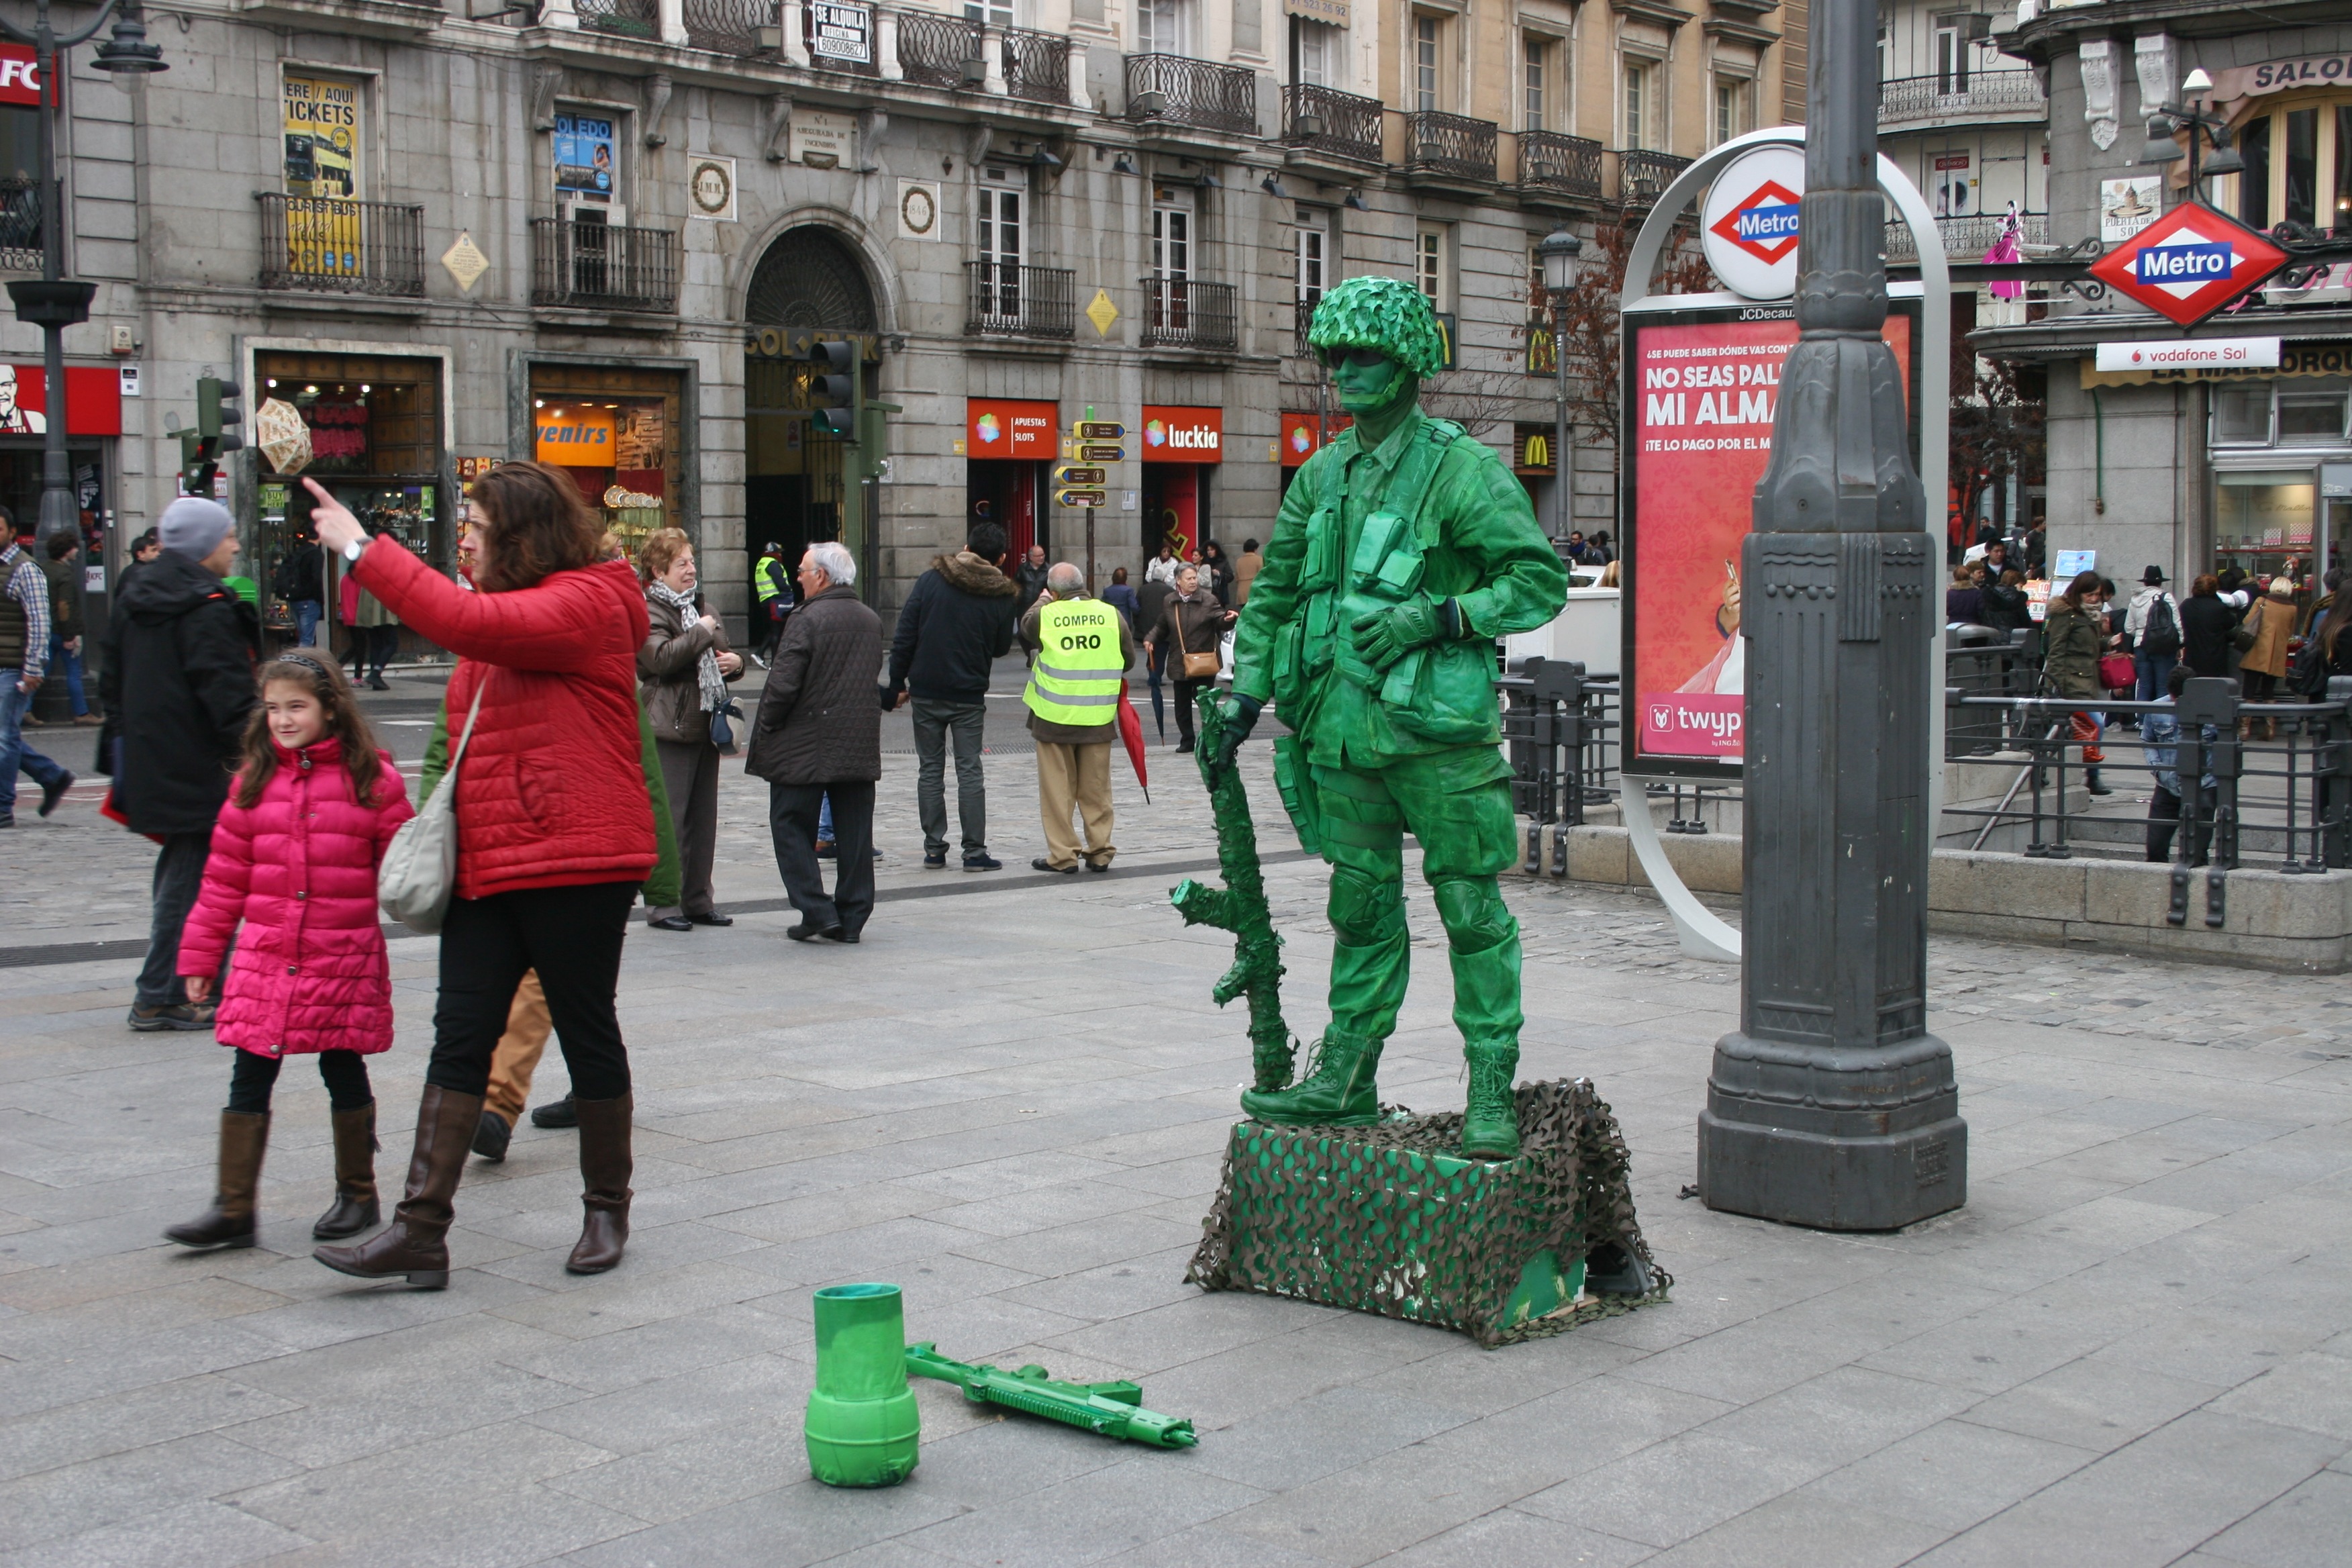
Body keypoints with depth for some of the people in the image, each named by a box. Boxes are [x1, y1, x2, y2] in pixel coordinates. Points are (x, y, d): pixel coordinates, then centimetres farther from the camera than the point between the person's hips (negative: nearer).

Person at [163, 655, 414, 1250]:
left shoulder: (373, 779, -2)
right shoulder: (255, 781, 6)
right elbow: (224, 877, 9)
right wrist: (200, 955, 10)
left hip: (344, 957, -2)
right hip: (264, 956, 3)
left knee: (344, 1072, 9)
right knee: (249, 1079, 2)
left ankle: (358, 1194, 25)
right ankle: (233, 1208, 8)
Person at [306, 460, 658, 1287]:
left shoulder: (584, 604, -13)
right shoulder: (511, 606, 18)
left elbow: (466, 623, -30)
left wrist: (361, 549, -25)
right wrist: (447, 813, 16)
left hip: (574, 861, -9)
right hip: (489, 862, 9)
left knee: (587, 1033, 4)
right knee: (460, 1038, 3)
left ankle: (607, 1210, 20)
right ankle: (421, 1228, 3)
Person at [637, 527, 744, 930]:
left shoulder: (700, 608, 20)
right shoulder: (647, 612, -7)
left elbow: (721, 655, 31)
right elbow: (662, 657, -24)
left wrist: (735, 662, 7)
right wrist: (701, 633, -14)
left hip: (705, 727, 8)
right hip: (670, 730, -8)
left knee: (704, 819, 10)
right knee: (668, 820, -6)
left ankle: (698, 900, 17)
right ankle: (663, 905, -1)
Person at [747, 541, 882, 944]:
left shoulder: (806, 619, -14)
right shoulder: (872, 621, 9)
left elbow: (783, 684, -17)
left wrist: (766, 729, -4)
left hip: (806, 747, -6)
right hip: (860, 747, 6)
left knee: (792, 828, 5)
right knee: (854, 832, 8)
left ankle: (817, 912, -3)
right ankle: (852, 918, 11)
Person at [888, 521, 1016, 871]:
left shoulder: (930, 581, -4)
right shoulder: (1000, 596, -5)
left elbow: (903, 638, -4)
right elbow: (1002, 647, 7)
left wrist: (897, 684, 3)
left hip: (925, 693, 1)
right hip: (969, 697, -1)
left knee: (930, 770, 8)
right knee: (970, 771, 4)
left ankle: (934, 849, 9)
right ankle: (975, 851, 2)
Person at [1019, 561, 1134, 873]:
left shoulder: (1045, 616, -8)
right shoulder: (1110, 615, -1)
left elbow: (1025, 629, 15)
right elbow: (1129, 659, 8)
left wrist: (1042, 601, 31)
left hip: (1054, 718, -2)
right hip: (1099, 718, 2)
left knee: (1058, 788, 6)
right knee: (1096, 789, 11)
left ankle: (1063, 855, 6)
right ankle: (1099, 852, 14)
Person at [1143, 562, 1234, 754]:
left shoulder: (1208, 600, -4)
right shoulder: (1170, 602, 7)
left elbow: (1219, 620, -8)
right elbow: (1162, 627, 16)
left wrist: (1227, 619, -30)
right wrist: (1150, 639, 0)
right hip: (1180, 664, 4)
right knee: (1182, 704, 9)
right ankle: (1186, 741, 20)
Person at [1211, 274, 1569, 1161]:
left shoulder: (1461, 470, -7)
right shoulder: (1320, 477, 13)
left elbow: (1541, 578, -9)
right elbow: (1274, 592, 21)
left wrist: (1437, 617, -17)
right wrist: (1245, 695, 14)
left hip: (1437, 729, -6)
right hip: (1343, 728, 6)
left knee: (1471, 908, -2)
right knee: (1361, 907, 13)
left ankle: (1492, 1095, 5)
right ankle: (1345, 1083, 22)